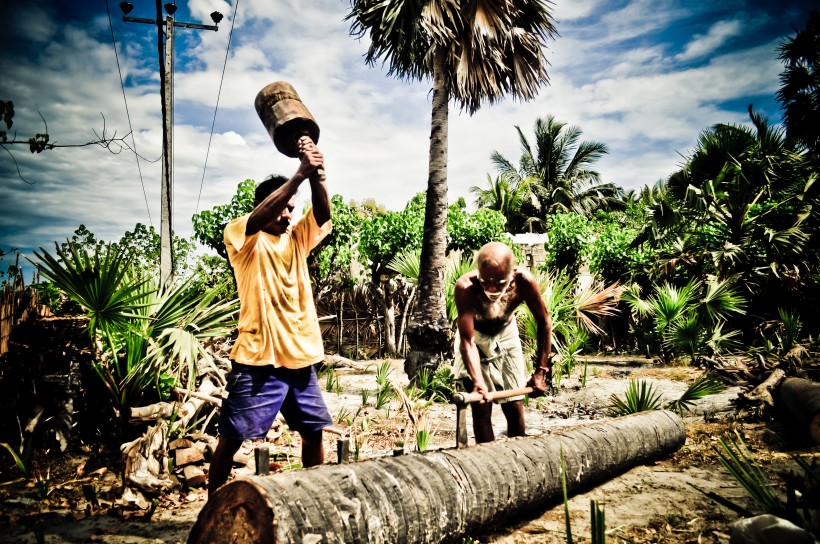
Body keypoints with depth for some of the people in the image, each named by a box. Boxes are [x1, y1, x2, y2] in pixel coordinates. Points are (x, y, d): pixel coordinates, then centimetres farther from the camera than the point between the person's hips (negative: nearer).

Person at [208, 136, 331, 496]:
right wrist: (300, 173, -32)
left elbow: (323, 215, -7)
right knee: (231, 437, 3)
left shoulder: (298, 238, 11)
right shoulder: (241, 237, -3)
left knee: (314, 432, 15)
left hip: (301, 357, 6)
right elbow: (260, 217, -25)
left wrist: (317, 175, -26)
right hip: (257, 359, -5)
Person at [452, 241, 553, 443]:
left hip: (506, 334, 2)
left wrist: (540, 371, -16)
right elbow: (467, 340, -36)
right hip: (476, 336, -2)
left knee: (515, 406, 6)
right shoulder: (465, 287, -38)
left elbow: (544, 323, -16)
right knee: (481, 408, -6)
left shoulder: (524, 282, -31)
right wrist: (478, 381, -47)